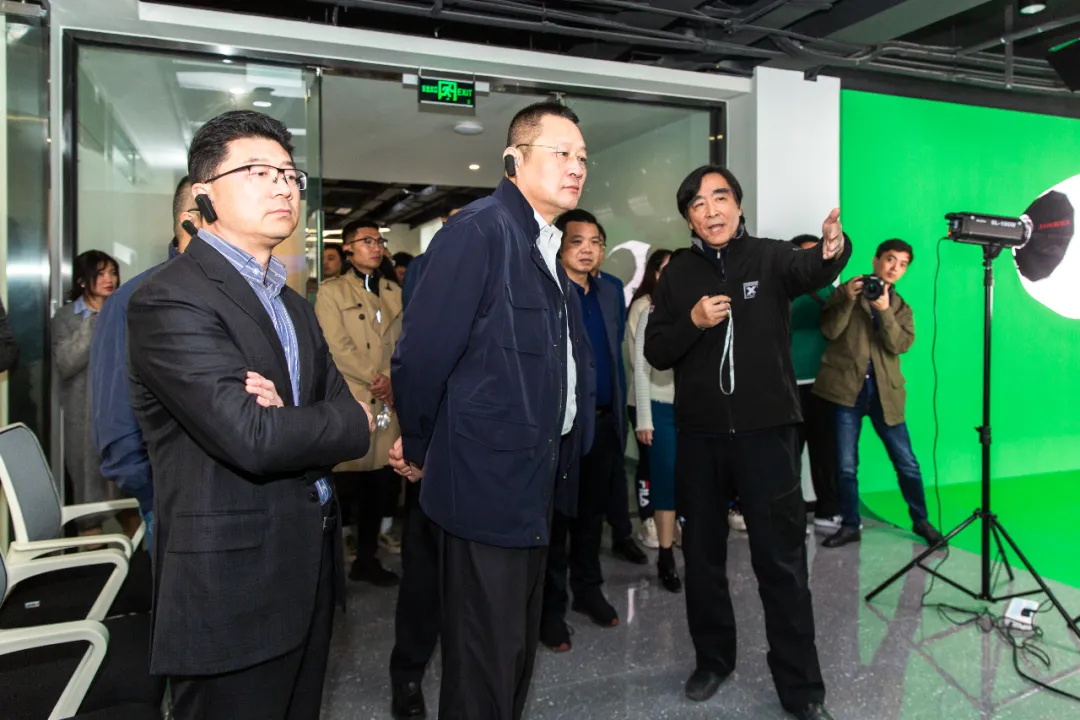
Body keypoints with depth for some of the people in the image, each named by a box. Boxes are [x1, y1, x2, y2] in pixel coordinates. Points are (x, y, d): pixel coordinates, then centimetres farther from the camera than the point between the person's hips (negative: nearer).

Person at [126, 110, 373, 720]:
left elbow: (340, 402, 5)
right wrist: (356, 423, -8)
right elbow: (250, 437, -26)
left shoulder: (293, 305, 14)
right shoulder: (171, 300, -15)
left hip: (310, 571, 8)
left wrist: (287, 419, -18)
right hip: (232, 587, -8)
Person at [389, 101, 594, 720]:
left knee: (521, 641, 22)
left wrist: (567, 449, 14)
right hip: (490, 477, -9)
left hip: (538, 477, 9)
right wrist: (418, 449, -7)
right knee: (487, 654, 6)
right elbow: (422, 353, -18)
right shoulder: (480, 229, -16)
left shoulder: (547, 244, 12)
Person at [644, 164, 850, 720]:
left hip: (765, 430, -3)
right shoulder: (678, 274, 6)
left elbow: (809, 272, -25)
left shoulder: (770, 257, -2)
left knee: (781, 560, 3)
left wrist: (834, 251, -48)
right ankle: (713, 659, 34)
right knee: (702, 554, 14)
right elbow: (655, 352, 2)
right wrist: (692, 323, -17)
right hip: (700, 434, 3)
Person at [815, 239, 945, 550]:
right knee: (846, 465, 3)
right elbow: (830, 330, -7)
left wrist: (884, 310, -17)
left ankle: (921, 520, 26)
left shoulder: (901, 308, 14)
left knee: (906, 462, 8)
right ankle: (850, 525, 16)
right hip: (846, 387, -2)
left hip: (884, 391, 2)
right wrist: (849, 299, -18)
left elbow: (900, 345, -5)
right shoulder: (846, 291, 7)